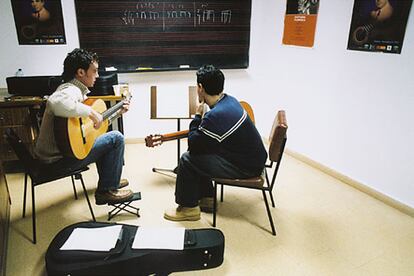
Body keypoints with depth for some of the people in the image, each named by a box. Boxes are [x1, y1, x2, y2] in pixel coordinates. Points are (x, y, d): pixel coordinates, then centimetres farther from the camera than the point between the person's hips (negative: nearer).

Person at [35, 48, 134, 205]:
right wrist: (91, 112, -36)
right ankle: (106, 191, 1)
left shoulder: (76, 90, 11)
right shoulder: (71, 90, -20)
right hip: (60, 158, -11)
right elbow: (56, 103, -46)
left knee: (103, 139, 27)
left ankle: (110, 180, 36)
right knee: (116, 138, -9)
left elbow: (97, 121, 20)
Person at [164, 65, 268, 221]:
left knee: (187, 160, -8)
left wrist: (197, 116, -9)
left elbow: (193, 145, -15)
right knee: (199, 154, 16)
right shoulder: (229, 100, 1)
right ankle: (206, 199, 26)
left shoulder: (215, 115, -29)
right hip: (253, 157, 9)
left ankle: (188, 207, 10)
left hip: (246, 167, -9)